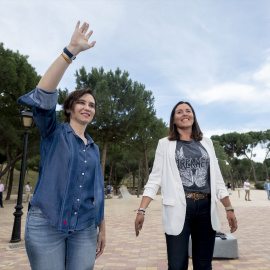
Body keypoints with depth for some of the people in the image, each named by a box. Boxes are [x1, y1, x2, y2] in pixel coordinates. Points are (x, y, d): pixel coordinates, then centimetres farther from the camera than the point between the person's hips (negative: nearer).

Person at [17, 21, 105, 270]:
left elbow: (97, 190, 13)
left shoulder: (93, 148, 11)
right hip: (46, 224, -4)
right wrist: (72, 50, -26)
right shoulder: (54, 133, -1)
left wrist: (102, 229, 13)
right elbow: (43, 95, -20)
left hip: (84, 228, 4)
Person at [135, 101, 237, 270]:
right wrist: (142, 210, -10)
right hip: (178, 208, -3)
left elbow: (217, 179, 13)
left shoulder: (206, 143, 12)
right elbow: (155, 179, -1)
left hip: (206, 208, 3)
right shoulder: (165, 144, 3)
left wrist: (229, 208, 8)